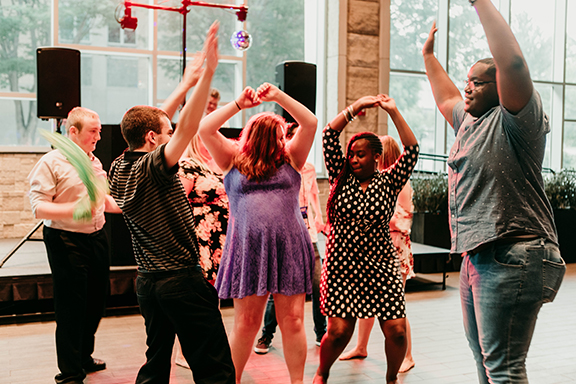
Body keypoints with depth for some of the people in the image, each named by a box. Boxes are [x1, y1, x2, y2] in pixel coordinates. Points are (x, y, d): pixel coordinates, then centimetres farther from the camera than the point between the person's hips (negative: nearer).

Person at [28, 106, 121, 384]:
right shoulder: (51, 163, -11)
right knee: (70, 308, -1)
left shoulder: (95, 162, 12)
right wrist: (75, 209, -32)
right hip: (66, 242, -7)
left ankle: (84, 356, 36)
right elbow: (38, 207, -18)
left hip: (97, 238, 8)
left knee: (96, 301, 16)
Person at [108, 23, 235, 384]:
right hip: (183, 279, -9)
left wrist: (185, 85, 19)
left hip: (148, 282, 9)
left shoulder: (119, 169, 6)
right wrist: (208, 72, -27)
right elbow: (187, 127, -28)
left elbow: (150, 123, 15)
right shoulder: (153, 167, -16)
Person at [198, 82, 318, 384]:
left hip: (288, 248, 1)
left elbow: (310, 124, 2)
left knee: (293, 321, 4)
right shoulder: (234, 159, 9)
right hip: (248, 249, -1)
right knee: (246, 322, 6)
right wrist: (239, 104, -4)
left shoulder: (290, 158, 12)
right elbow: (204, 129, 0)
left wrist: (278, 96, -4)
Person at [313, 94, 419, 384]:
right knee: (339, 332, -2)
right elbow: (329, 135, -5)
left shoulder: (389, 182, 1)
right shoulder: (341, 177, 3)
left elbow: (412, 150, -10)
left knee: (397, 331, -2)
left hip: (380, 267, 1)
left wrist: (393, 112, -12)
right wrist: (357, 106, -6)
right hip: (341, 265, 0)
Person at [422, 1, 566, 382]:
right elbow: (446, 98, 40)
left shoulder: (514, 120, -7)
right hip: (476, 256, 10)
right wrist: (429, 56, 45)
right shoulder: (470, 122, 19)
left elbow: (512, 62, -23)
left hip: (511, 257, -10)